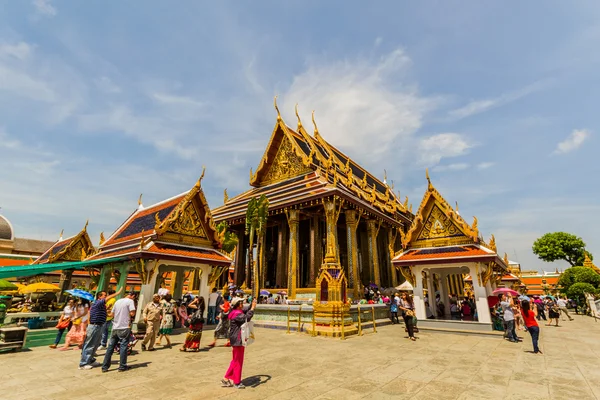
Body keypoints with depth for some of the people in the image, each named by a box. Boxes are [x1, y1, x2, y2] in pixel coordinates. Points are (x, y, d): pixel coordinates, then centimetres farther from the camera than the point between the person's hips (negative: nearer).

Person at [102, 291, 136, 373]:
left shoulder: (118, 301, 13)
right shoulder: (130, 301, -8)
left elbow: (112, 314, 17)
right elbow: (132, 313, -15)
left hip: (115, 327, 6)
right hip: (124, 327, -6)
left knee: (110, 347, 12)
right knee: (123, 347, 2)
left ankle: (105, 367, 16)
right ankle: (122, 366, 9)